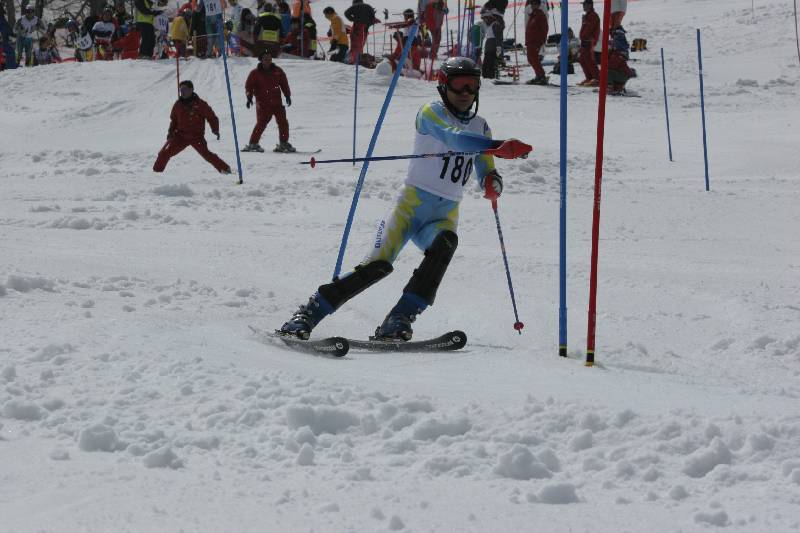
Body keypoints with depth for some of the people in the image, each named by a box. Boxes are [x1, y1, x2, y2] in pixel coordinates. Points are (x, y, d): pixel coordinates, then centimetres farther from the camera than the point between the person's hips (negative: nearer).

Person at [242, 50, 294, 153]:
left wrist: (287, 95, 8)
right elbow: (249, 86, 2)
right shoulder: (255, 73, 0)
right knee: (261, 123, -12)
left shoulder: (277, 71, 9)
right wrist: (249, 97, -11)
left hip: (277, 102, 4)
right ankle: (253, 144, -4)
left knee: (283, 122, 0)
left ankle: (283, 144, 12)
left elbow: (284, 84, 16)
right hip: (263, 103, -4)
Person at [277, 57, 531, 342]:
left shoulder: (480, 127, 13)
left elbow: (486, 173, 9)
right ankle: (305, 316, -11)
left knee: (445, 243, -31)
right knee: (379, 264, -21)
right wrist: (498, 147, -40)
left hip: (446, 215, 4)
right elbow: (454, 138, -26)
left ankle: (397, 323, -35)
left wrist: (493, 182, -17)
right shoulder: (431, 113, -5)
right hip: (412, 203, -4)